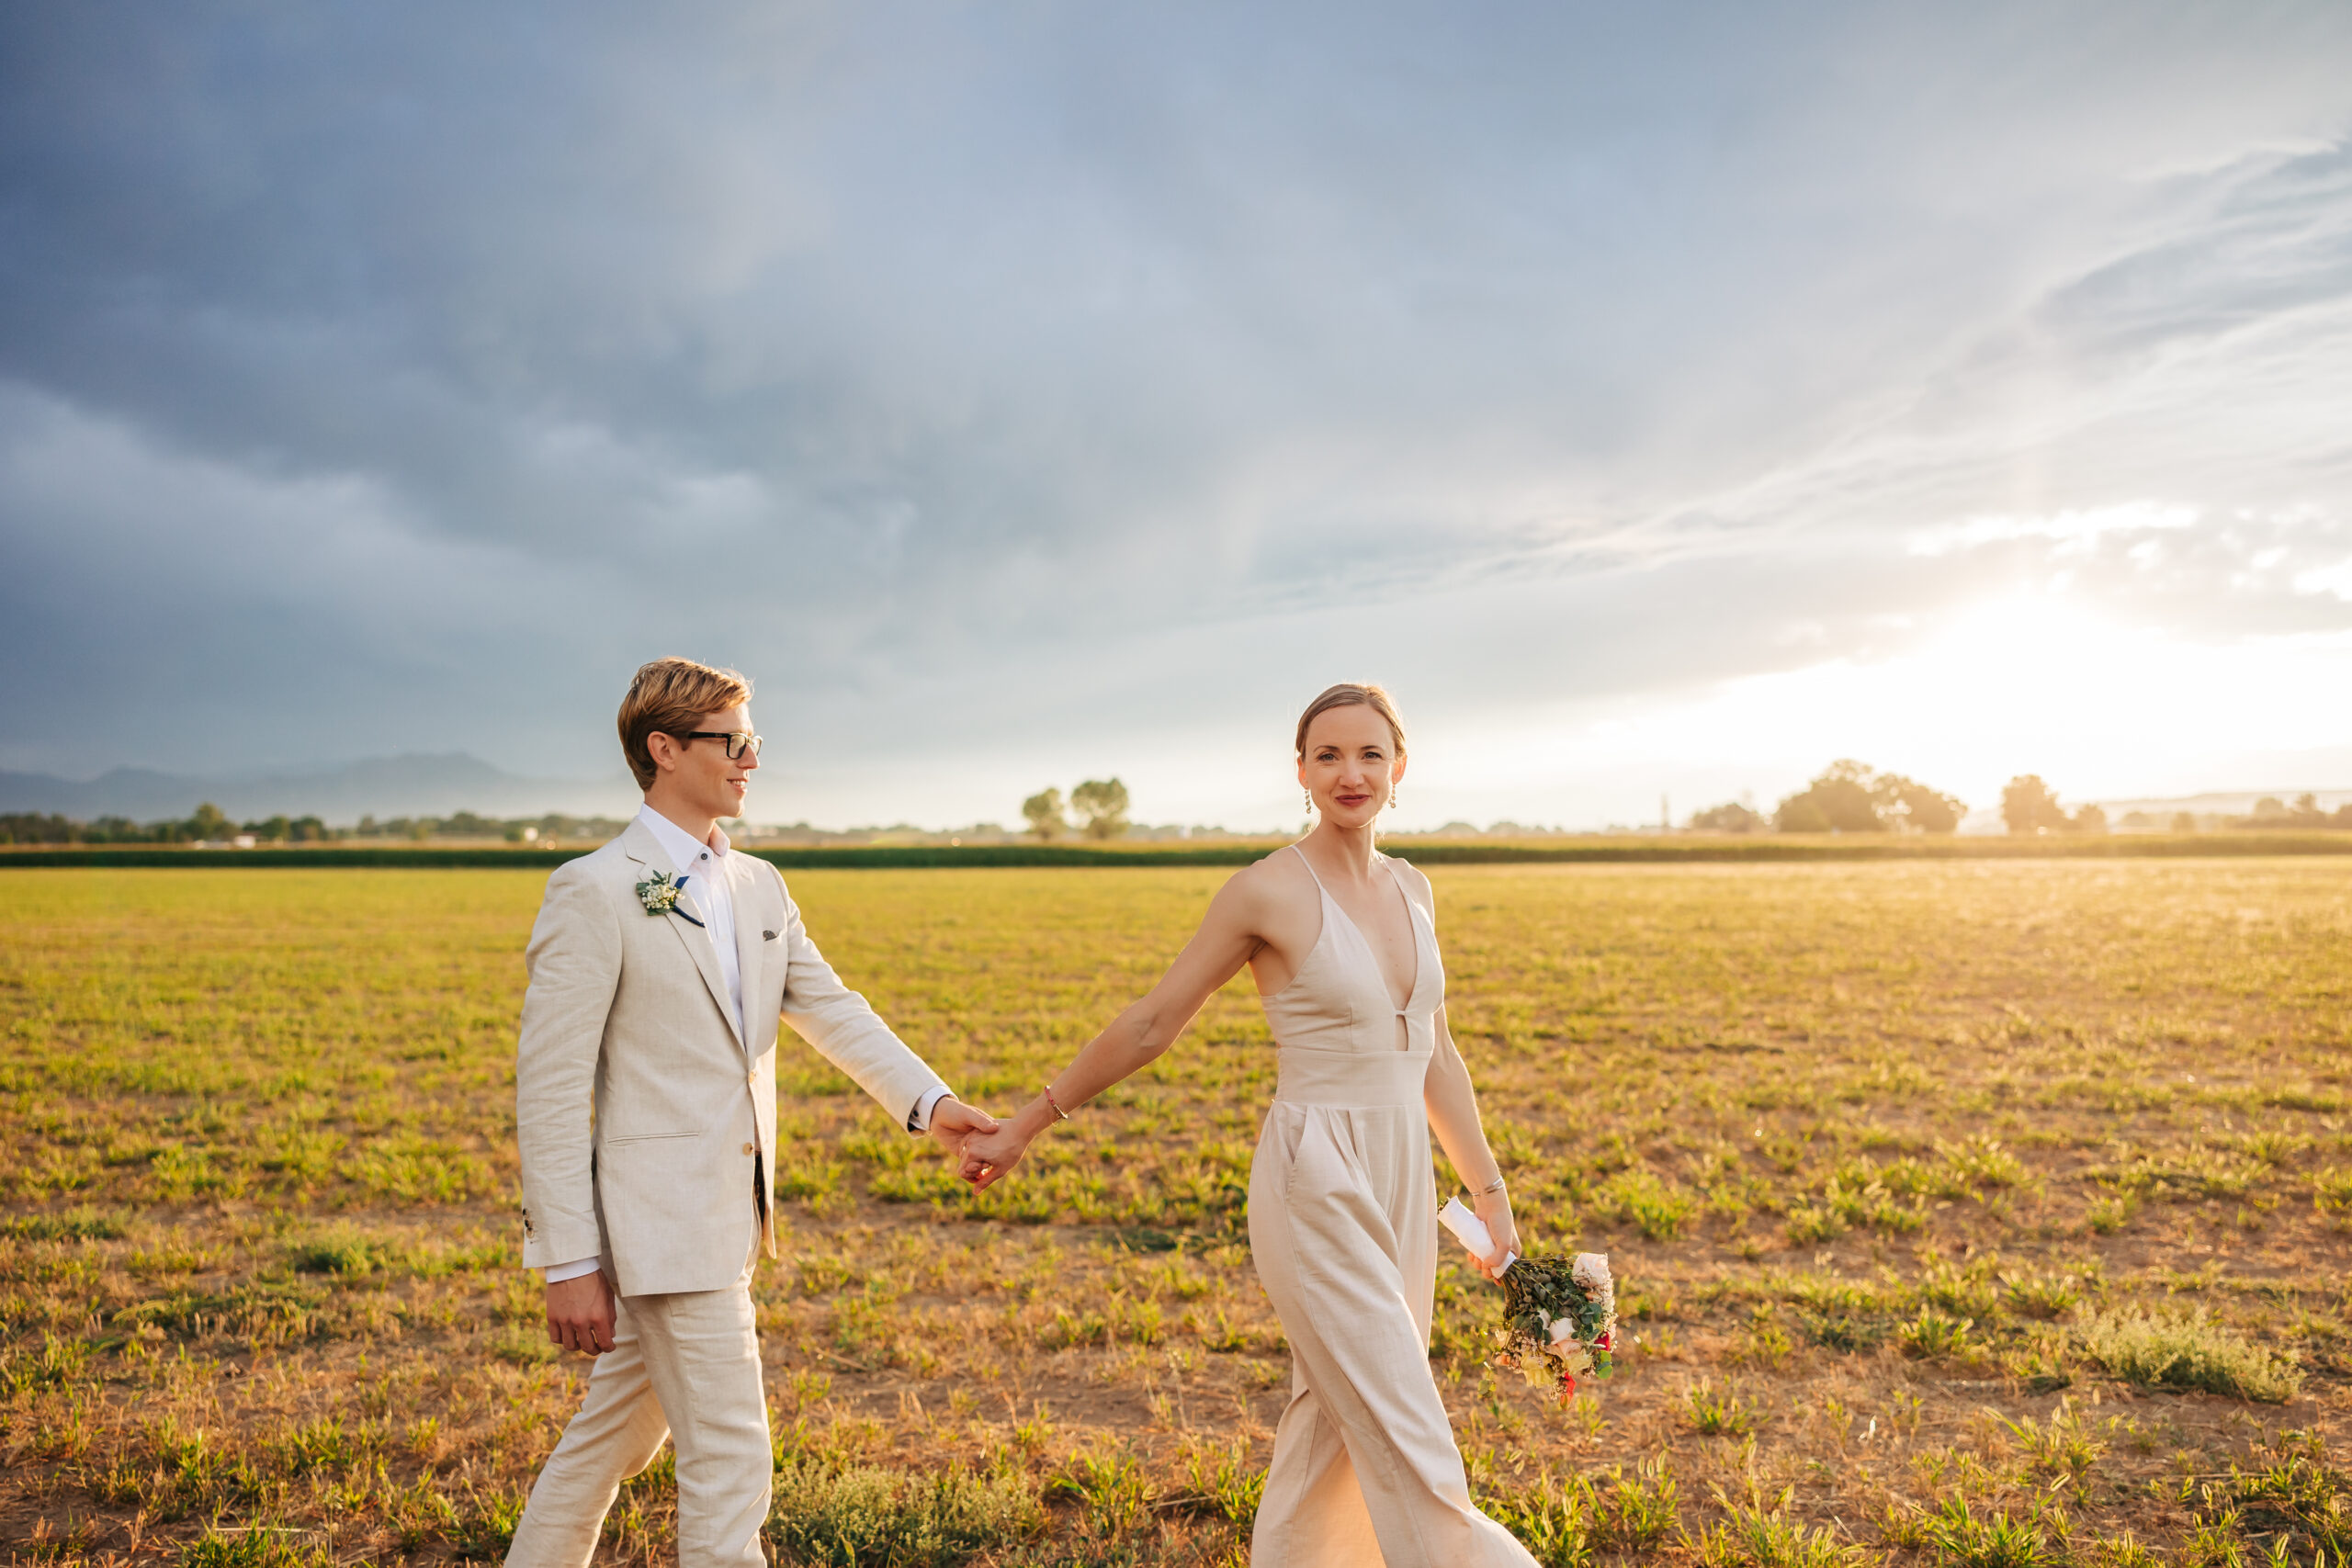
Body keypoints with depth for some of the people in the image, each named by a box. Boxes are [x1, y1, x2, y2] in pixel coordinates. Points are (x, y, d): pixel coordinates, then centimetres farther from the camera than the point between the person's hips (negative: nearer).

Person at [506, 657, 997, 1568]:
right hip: (663, 1220, -8)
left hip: (731, 1214, 8)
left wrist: (930, 1101, -9)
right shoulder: (594, 891, -13)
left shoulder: (759, 888, 11)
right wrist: (567, 1260, -15)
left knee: (617, 1435, 22)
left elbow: (832, 1011, 7)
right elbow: (549, 1085, -14)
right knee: (729, 1461, -2)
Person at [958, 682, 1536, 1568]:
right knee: (1408, 1442, -1)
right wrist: (1025, 1128, -2)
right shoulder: (1268, 893, -13)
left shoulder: (1413, 891, 7)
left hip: (1401, 1184, 7)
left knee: (1334, 1416, 18)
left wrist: (1490, 1190, 14)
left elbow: (1433, 1055, 14)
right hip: (1317, 1186, -7)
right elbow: (1150, 1024, -6)